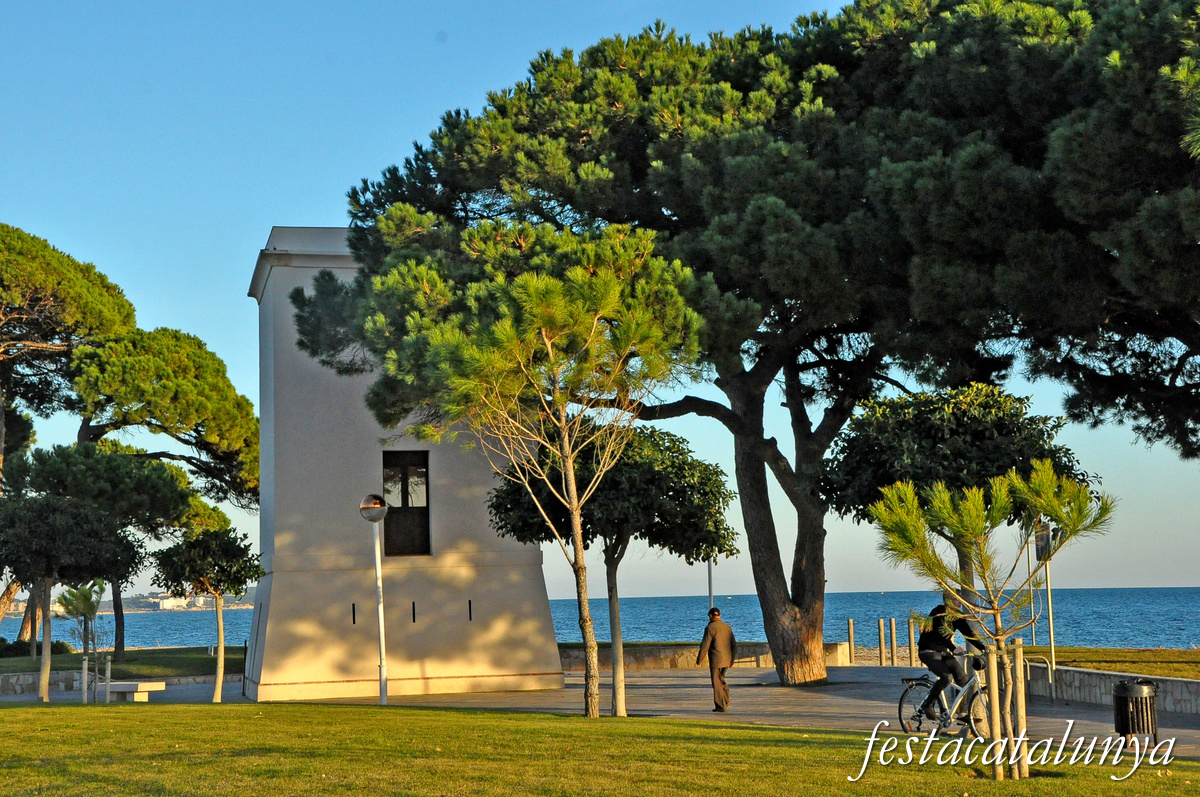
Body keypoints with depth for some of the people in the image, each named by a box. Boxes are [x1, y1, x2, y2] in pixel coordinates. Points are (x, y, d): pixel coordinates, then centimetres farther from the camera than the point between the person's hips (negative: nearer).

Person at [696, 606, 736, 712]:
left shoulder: (710, 628, -11)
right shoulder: (727, 627, 10)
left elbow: (705, 645, -13)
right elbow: (734, 645, 14)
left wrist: (699, 659, -4)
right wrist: (732, 659, 23)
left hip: (716, 660, -7)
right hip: (727, 660, 7)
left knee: (717, 683, 0)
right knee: (721, 679, 21)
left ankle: (721, 706, 2)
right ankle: (726, 702, 16)